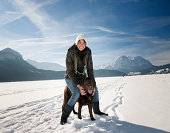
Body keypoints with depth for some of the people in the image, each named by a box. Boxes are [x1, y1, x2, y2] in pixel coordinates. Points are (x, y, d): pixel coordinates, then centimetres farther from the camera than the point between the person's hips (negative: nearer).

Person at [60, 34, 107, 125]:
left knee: (95, 90, 3)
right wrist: (78, 86, -29)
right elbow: (70, 71, -24)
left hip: (81, 77, 5)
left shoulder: (88, 52, -11)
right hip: (70, 77, -5)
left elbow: (90, 69, -8)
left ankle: (96, 111, 25)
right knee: (76, 94, -28)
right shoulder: (70, 52, -24)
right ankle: (64, 117, -11)